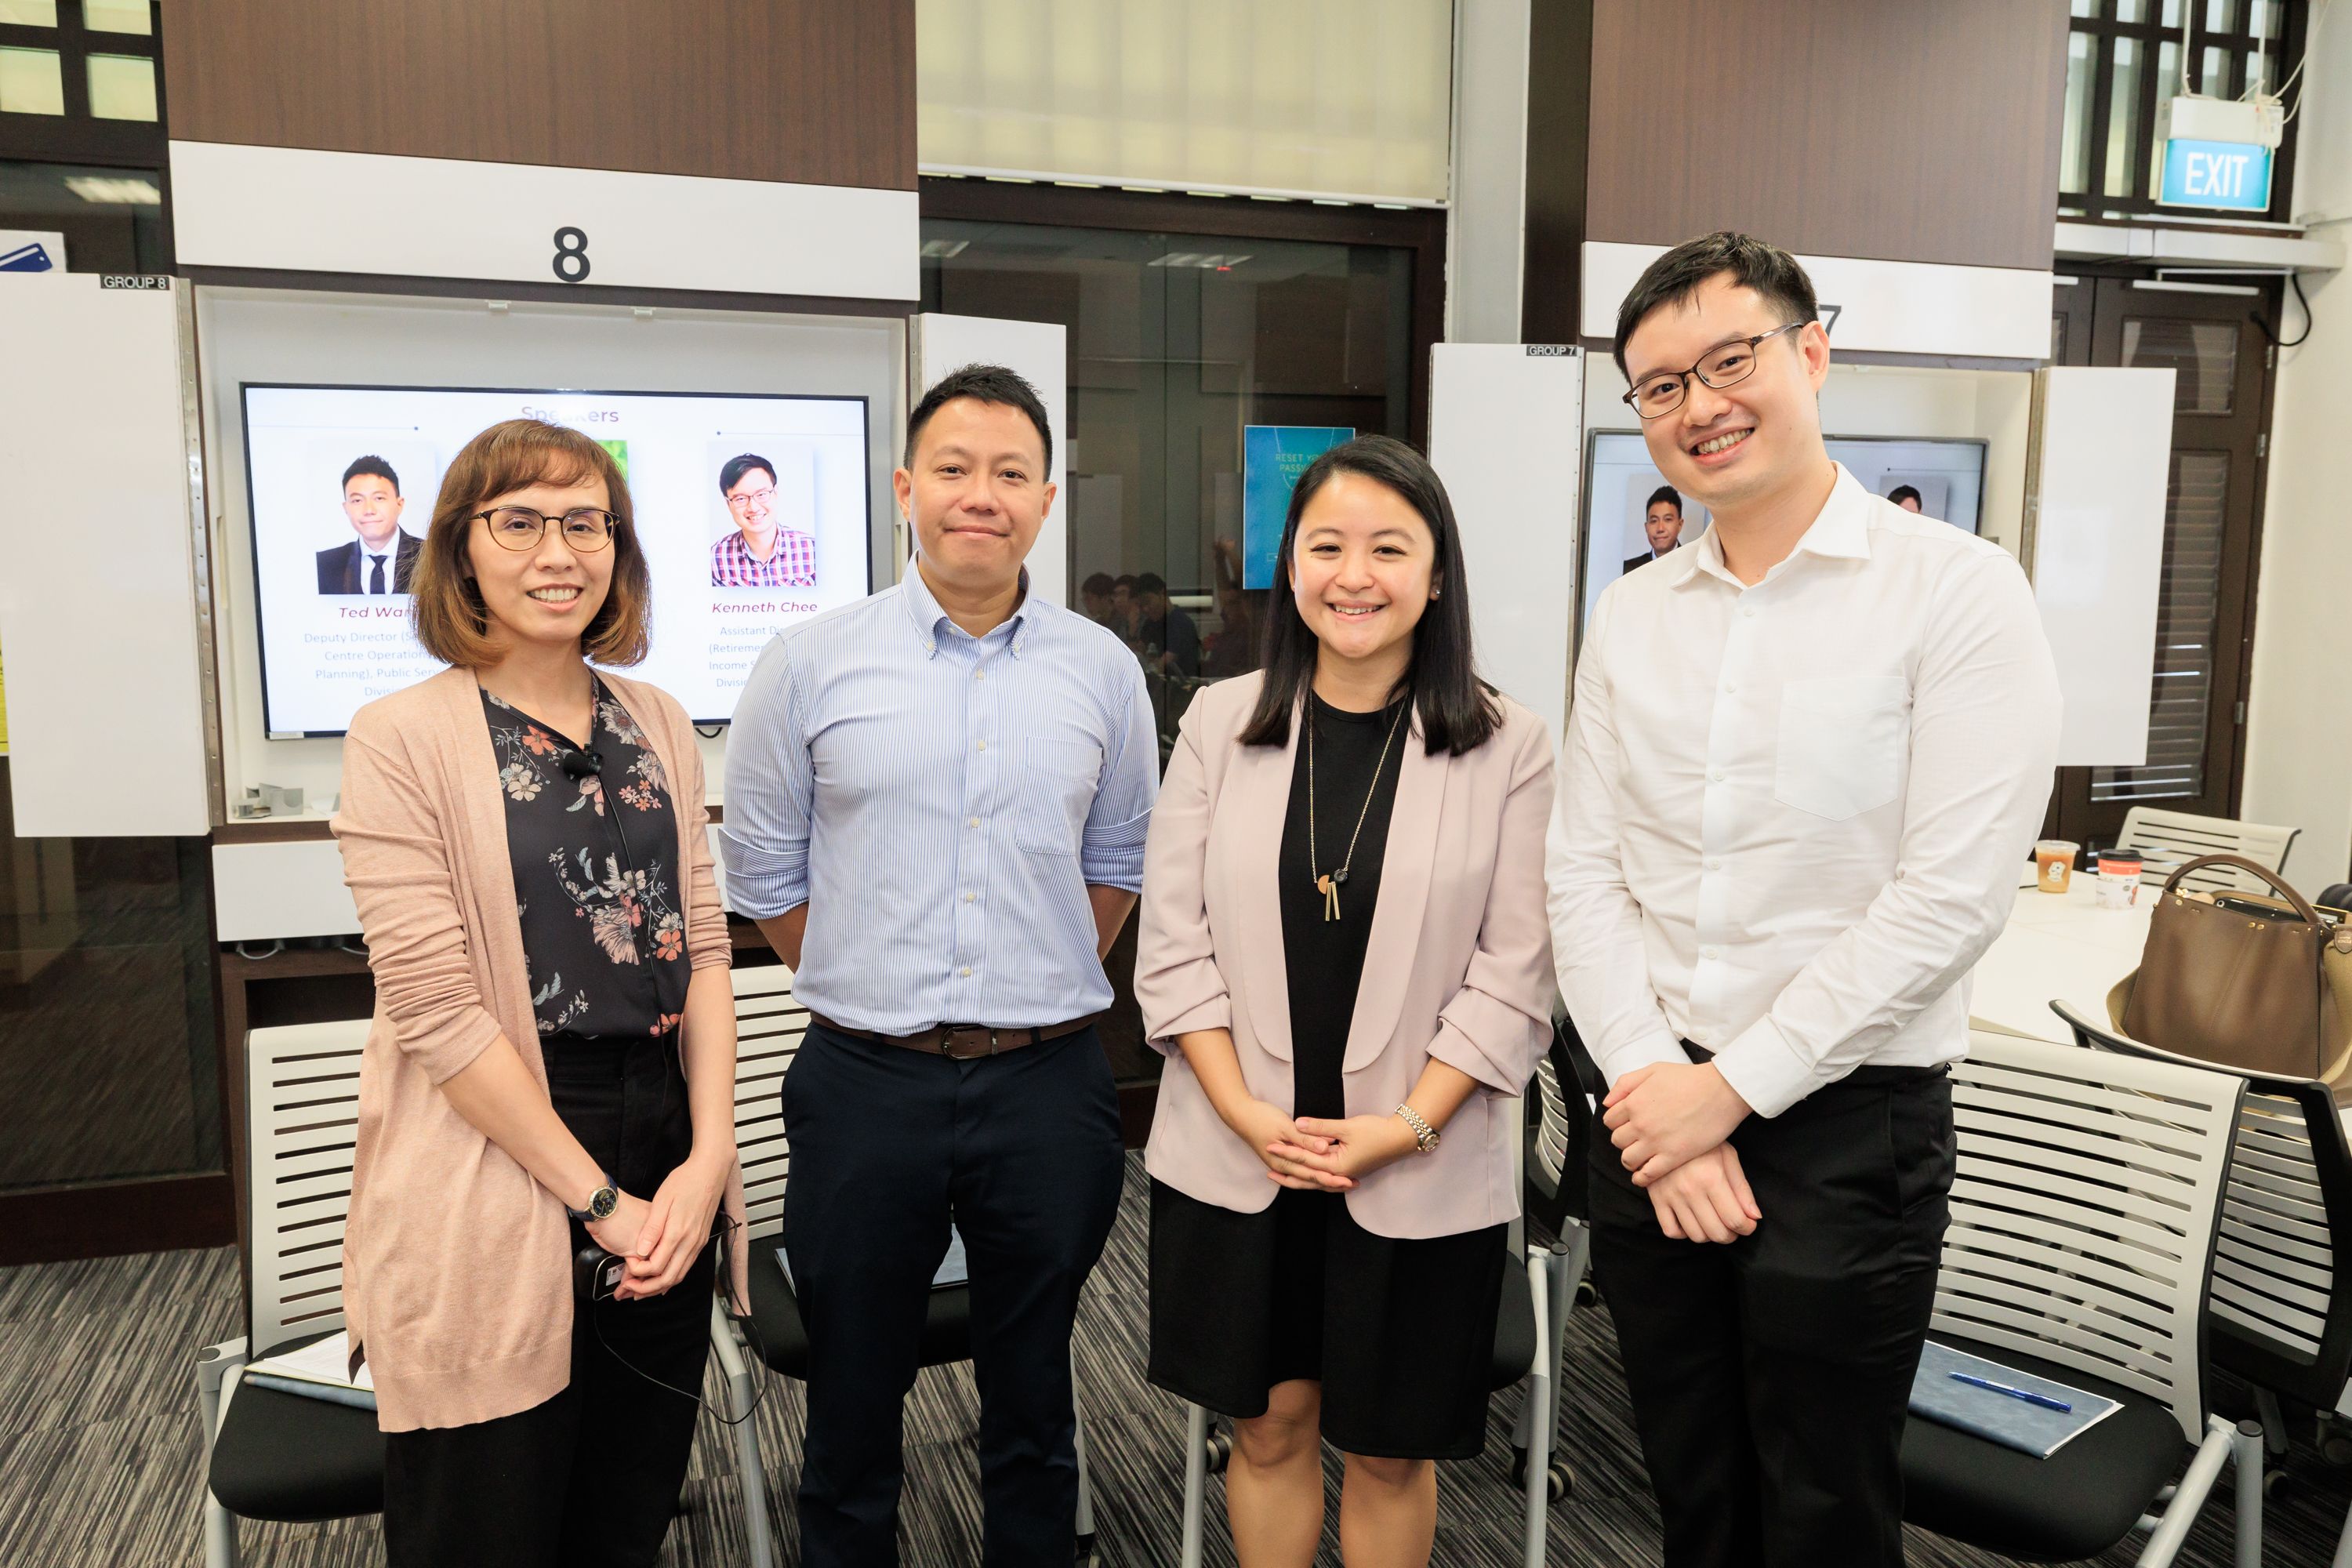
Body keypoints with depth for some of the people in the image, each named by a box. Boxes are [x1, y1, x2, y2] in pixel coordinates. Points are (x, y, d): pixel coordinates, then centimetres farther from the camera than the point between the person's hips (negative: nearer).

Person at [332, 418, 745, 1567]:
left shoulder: (658, 726, 7)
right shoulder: (404, 739, -9)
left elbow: (701, 944, 6)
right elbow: (436, 1008, -14)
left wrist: (707, 1157, -5)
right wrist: (597, 1198, -13)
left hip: (664, 1178, 5)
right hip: (495, 1189, -5)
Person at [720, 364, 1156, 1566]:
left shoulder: (1102, 670, 3)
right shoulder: (809, 665, -2)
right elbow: (762, 867, 6)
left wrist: (1038, 995, 10)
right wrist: (869, 989, 7)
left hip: (1047, 1084, 1)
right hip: (865, 1083, -1)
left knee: (1033, 1408, 16)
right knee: (853, 1404, 13)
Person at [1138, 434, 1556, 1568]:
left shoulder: (1509, 749, -6)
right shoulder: (1220, 724, -1)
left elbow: (1514, 973, -6)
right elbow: (1173, 943, -1)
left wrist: (1405, 1125, -13)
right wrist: (1248, 1112, -10)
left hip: (1420, 1172, -1)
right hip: (1235, 1158, 2)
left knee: (1386, 1450, 14)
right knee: (1269, 1426, 16)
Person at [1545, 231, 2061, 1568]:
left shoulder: (1956, 591, -10)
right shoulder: (1633, 616, 6)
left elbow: (1950, 898, -16)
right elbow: (1587, 870, 3)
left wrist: (1731, 1088, -15)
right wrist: (1652, 1081, -9)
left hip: (1848, 1123, -4)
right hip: (1658, 1114, 5)